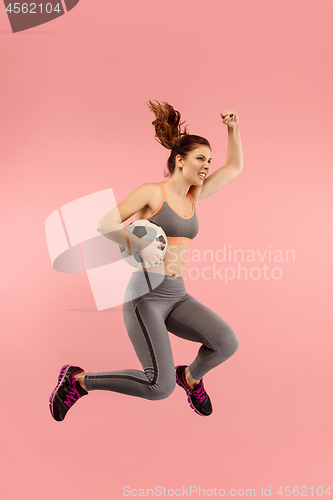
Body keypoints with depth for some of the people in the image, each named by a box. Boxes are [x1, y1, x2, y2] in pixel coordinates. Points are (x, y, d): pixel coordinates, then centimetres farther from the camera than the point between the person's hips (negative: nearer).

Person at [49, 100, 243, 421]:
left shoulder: (194, 195, 13)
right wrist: (141, 246, -25)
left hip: (176, 296, 6)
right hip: (145, 295, -6)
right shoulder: (151, 191, -5)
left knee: (227, 342, -16)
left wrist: (232, 128, 9)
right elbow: (105, 224, -11)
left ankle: (190, 376, 18)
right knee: (160, 387, -17)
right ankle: (78, 380, 4)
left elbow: (235, 167, 21)